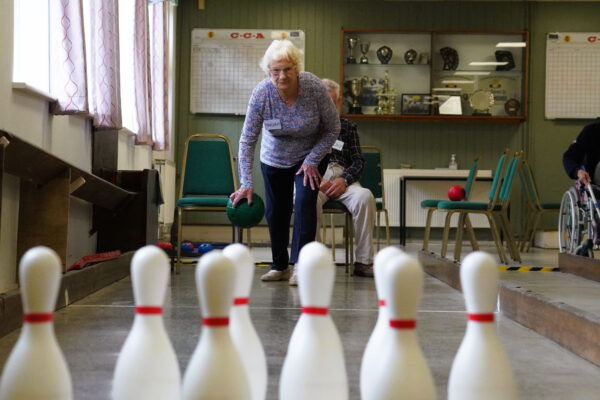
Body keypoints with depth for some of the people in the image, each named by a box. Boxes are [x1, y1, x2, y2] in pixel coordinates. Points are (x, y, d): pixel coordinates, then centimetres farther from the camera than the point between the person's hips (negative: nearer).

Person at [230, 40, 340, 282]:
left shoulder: (314, 87, -29)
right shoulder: (261, 93, -27)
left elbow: (333, 128, -15)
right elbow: (247, 140, -23)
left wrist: (312, 160, -19)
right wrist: (246, 183, -28)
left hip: (311, 155, -2)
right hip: (274, 159, 2)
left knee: (304, 202, -19)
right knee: (275, 212, 7)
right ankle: (279, 267, 23)